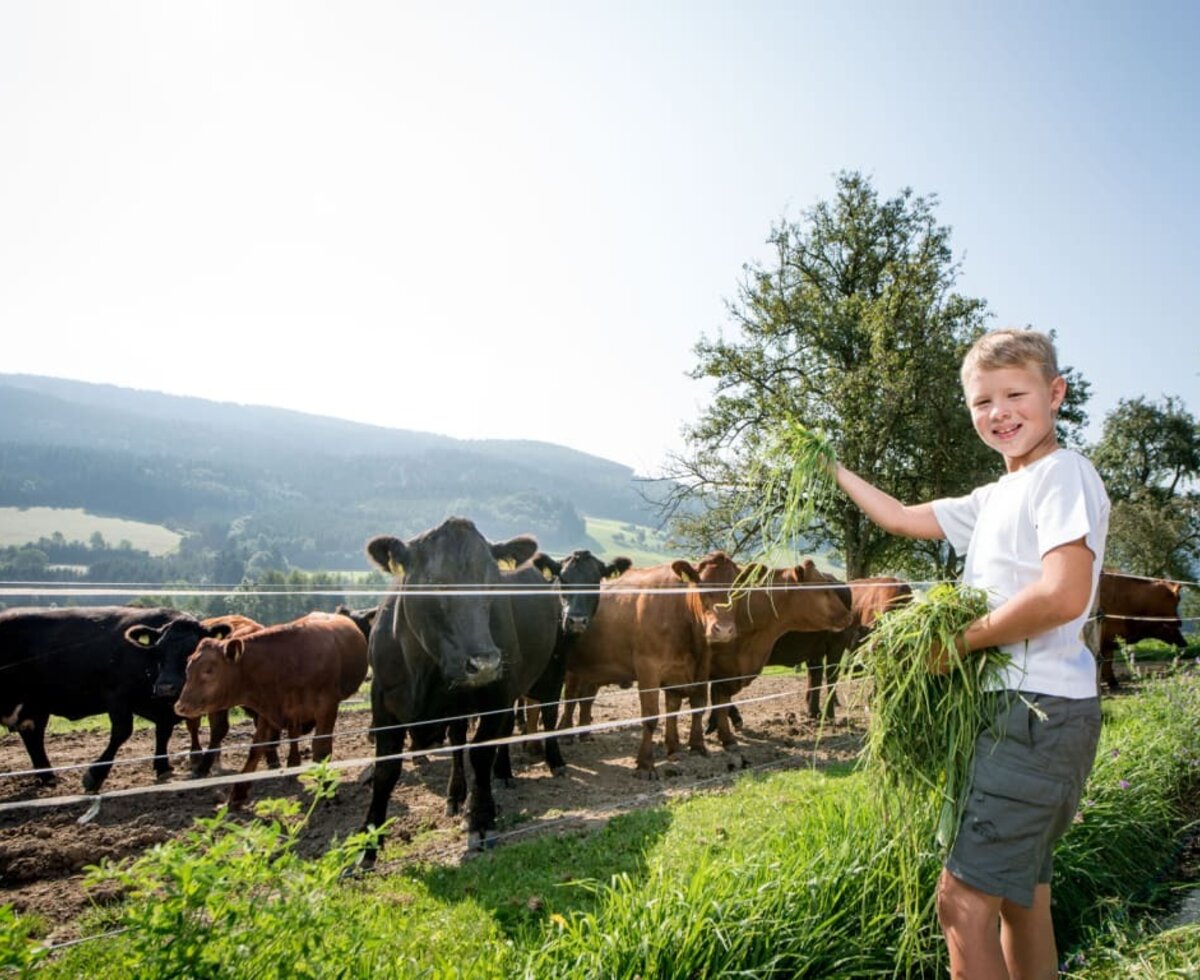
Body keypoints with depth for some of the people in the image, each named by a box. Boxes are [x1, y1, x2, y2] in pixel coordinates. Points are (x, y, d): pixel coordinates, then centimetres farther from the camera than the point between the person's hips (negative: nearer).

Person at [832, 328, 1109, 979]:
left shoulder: (1063, 474, -12)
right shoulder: (997, 498, 16)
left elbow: (1064, 596, -24)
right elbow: (905, 518, 25)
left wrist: (960, 639, -15)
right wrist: (833, 470, 26)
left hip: (1041, 712, -10)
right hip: (1015, 712, 10)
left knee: (963, 900, -9)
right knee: (1022, 896, 19)